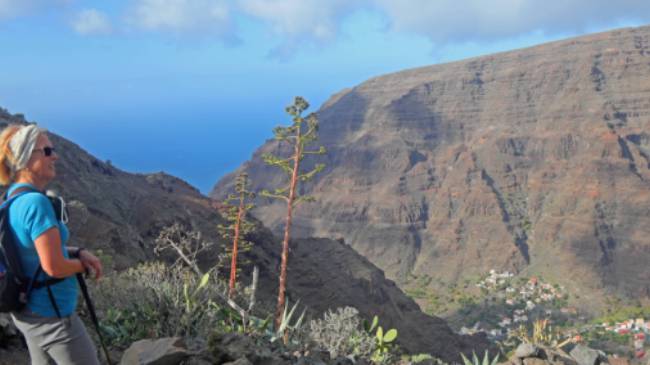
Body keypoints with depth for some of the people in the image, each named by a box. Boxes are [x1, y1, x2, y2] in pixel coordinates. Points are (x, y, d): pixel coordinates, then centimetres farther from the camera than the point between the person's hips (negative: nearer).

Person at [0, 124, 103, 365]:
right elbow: (54, 266, -27)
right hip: (52, 316, -9)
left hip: (27, 313, 9)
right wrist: (82, 265, -7)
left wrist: (78, 252, 4)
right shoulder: (36, 202, -26)